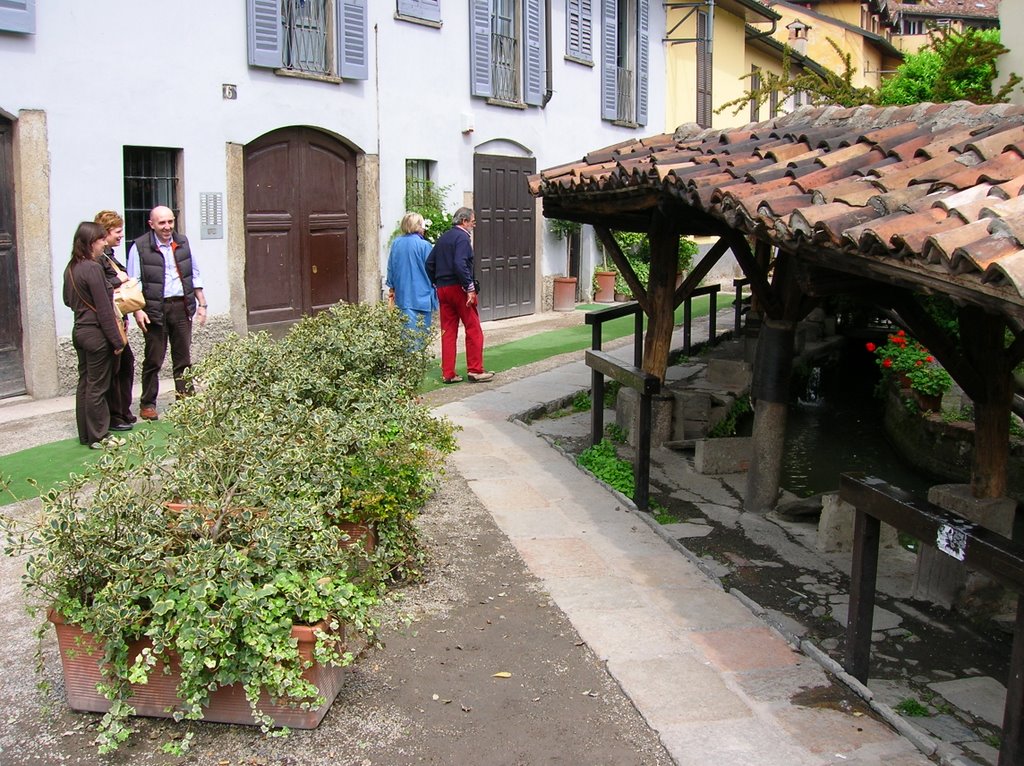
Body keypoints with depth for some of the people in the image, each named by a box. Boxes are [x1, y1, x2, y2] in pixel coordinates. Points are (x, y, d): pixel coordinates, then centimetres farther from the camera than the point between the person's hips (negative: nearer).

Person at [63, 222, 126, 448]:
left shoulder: (71, 268, 7)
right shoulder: (93, 268, -19)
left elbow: (68, 300, 21)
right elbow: (104, 309, -19)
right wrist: (117, 340, -14)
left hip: (80, 330, 9)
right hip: (96, 334, -9)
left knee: (84, 384, 14)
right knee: (97, 387, -1)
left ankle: (85, 435, 21)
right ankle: (98, 437, 7)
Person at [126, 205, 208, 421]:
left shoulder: (183, 243, 10)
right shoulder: (140, 247, -5)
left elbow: (195, 276, 16)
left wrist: (202, 304, 11)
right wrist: (138, 310, -16)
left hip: (182, 306, 4)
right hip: (156, 309, -4)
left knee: (183, 356, 10)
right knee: (153, 359, 3)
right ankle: (147, 404, 13)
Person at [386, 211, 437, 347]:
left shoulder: (396, 244, 3)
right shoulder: (424, 245, -11)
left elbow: (391, 267, 11)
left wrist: (391, 288, 23)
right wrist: (434, 291, 8)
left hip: (402, 294, 4)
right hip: (421, 295, -4)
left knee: (408, 326, 6)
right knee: (422, 331, 2)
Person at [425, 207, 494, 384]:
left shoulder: (443, 238, 15)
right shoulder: (462, 237, -10)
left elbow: (430, 263, 15)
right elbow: (460, 264, -22)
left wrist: (436, 283, 17)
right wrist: (470, 288, -20)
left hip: (442, 288, 8)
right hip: (458, 288, -8)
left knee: (448, 331, 9)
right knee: (473, 329, 1)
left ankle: (447, 374, 10)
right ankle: (475, 371, 3)